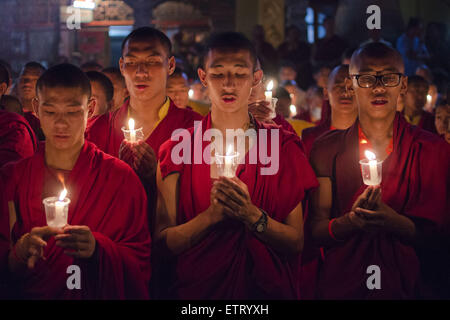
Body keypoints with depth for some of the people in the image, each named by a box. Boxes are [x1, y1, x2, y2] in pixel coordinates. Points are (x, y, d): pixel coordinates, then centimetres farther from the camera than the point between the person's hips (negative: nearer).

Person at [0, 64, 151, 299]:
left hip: (99, 295, -2)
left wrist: (96, 249, -17)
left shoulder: (120, 177, 1)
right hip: (28, 296, 2)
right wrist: (21, 251, -18)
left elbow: (140, 262, -1)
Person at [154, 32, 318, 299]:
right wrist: (212, 215, -19)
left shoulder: (283, 146, 0)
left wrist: (251, 215, -19)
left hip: (264, 287, 0)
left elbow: (296, 242, -5)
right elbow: (163, 242, -6)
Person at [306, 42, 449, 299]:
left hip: (408, 286, -1)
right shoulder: (328, 148, 0)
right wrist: (352, 220, -23)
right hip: (341, 285, 1)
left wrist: (392, 221, -24)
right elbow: (314, 230, -3)